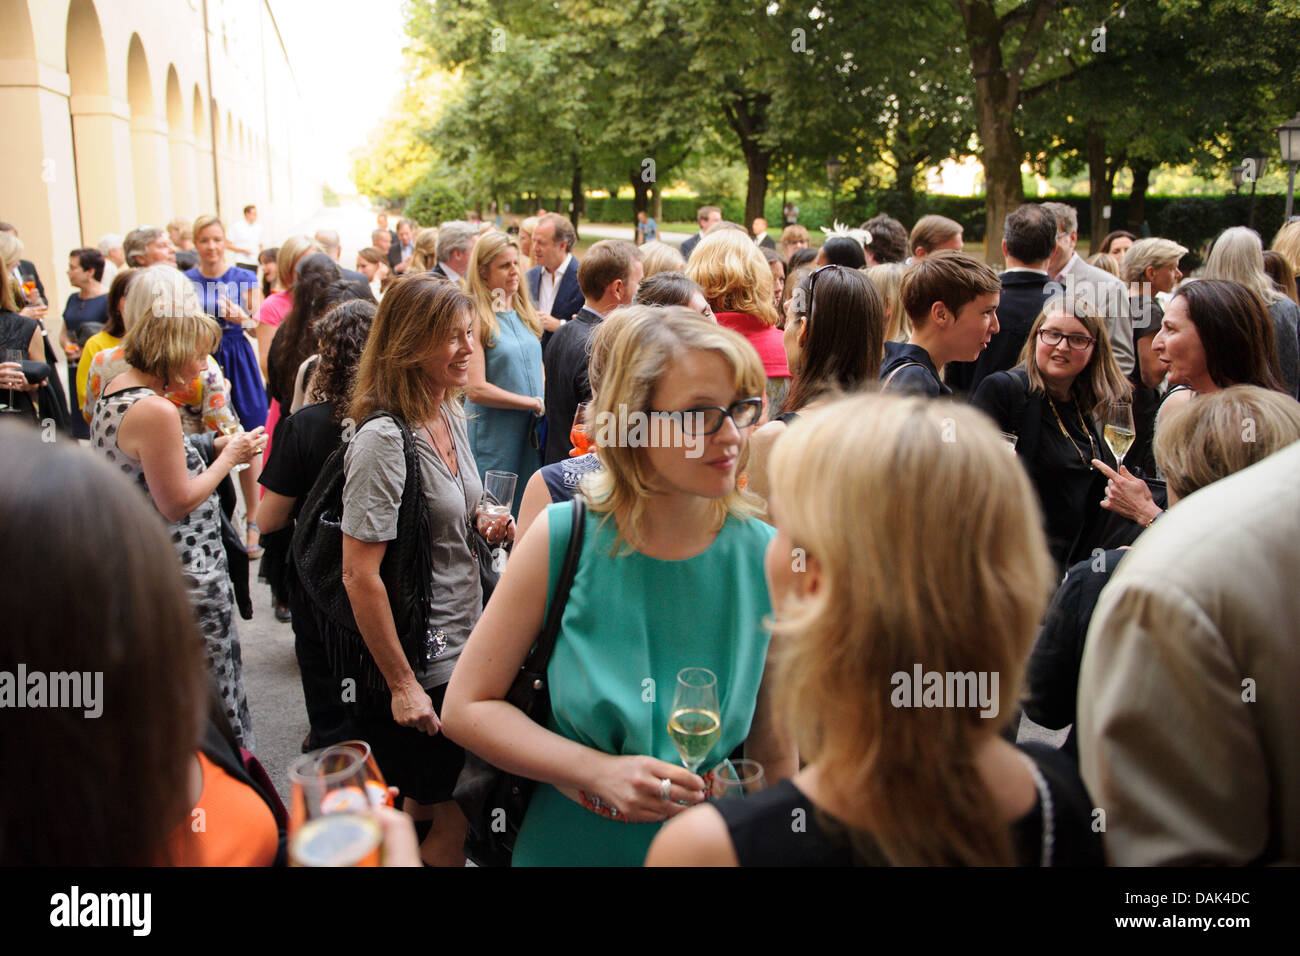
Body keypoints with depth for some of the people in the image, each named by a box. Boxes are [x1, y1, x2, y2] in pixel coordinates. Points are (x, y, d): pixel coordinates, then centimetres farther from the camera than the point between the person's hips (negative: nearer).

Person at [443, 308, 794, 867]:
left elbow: (774, 754, -4)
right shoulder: (563, 537, -17)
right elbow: (465, 706, -12)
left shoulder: (765, 558, -14)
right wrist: (600, 773, -21)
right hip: (564, 844, -1)